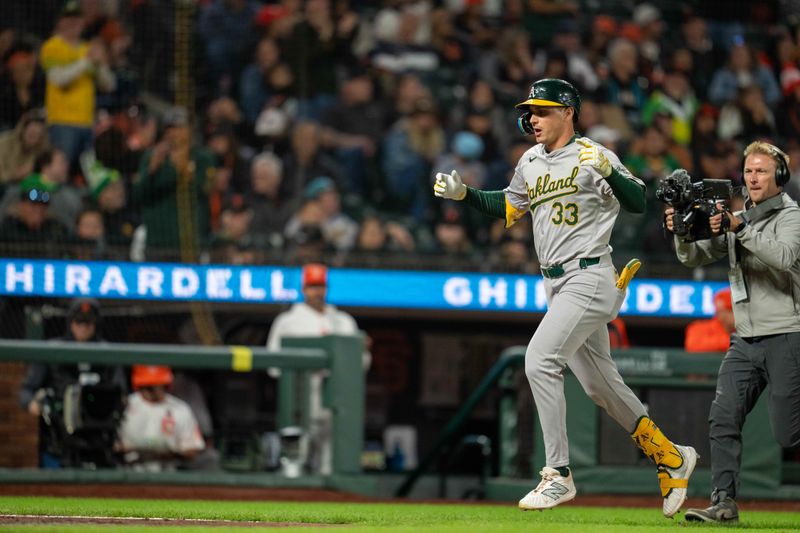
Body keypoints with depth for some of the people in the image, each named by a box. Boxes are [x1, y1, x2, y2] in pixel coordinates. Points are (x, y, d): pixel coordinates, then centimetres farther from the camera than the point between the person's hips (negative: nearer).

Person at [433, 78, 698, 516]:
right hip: (556, 284, 8)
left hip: (588, 279, -8)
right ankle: (670, 457, 29)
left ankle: (559, 475, -16)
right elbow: (508, 208, 28)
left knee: (540, 361, -20)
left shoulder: (591, 155, -10)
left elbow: (639, 203, -19)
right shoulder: (531, 162, 14)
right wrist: (462, 193, 16)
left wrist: (608, 171, -35)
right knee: (600, 384, 13)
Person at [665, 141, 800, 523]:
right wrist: (682, 232, -10)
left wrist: (739, 229, -30)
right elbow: (695, 258, 11)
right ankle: (724, 503, -7)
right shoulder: (735, 219, 16)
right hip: (745, 341, 6)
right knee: (722, 419, -6)